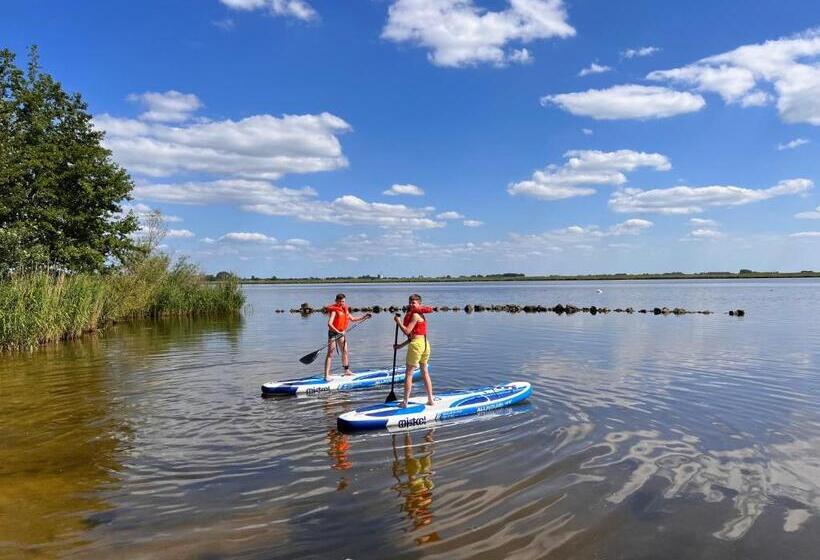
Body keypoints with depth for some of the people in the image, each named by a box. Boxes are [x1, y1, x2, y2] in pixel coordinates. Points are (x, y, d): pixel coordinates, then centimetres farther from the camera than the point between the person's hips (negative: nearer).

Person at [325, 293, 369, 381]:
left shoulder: (345, 309, 8)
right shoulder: (334, 311, -17)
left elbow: (352, 319, 19)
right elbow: (329, 324, -26)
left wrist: (363, 317, 11)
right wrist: (338, 332, -31)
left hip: (341, 333, 8)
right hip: (333, 333, -8)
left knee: (345, 352, 15)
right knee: (330, 354, -8)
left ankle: (347, 371, 29)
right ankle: (326, 375, -9)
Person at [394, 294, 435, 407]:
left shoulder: (415, 315, -10)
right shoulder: (420, 315, 18)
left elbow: (407, 331, -16)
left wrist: (398, 321, -4)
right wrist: (401, 345, 20)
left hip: (417, 345, -9)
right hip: (425, 344, 9)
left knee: (408, 373, 0)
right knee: (425, 372, 16)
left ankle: (405, 401, 3)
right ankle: (430, 399, 19)